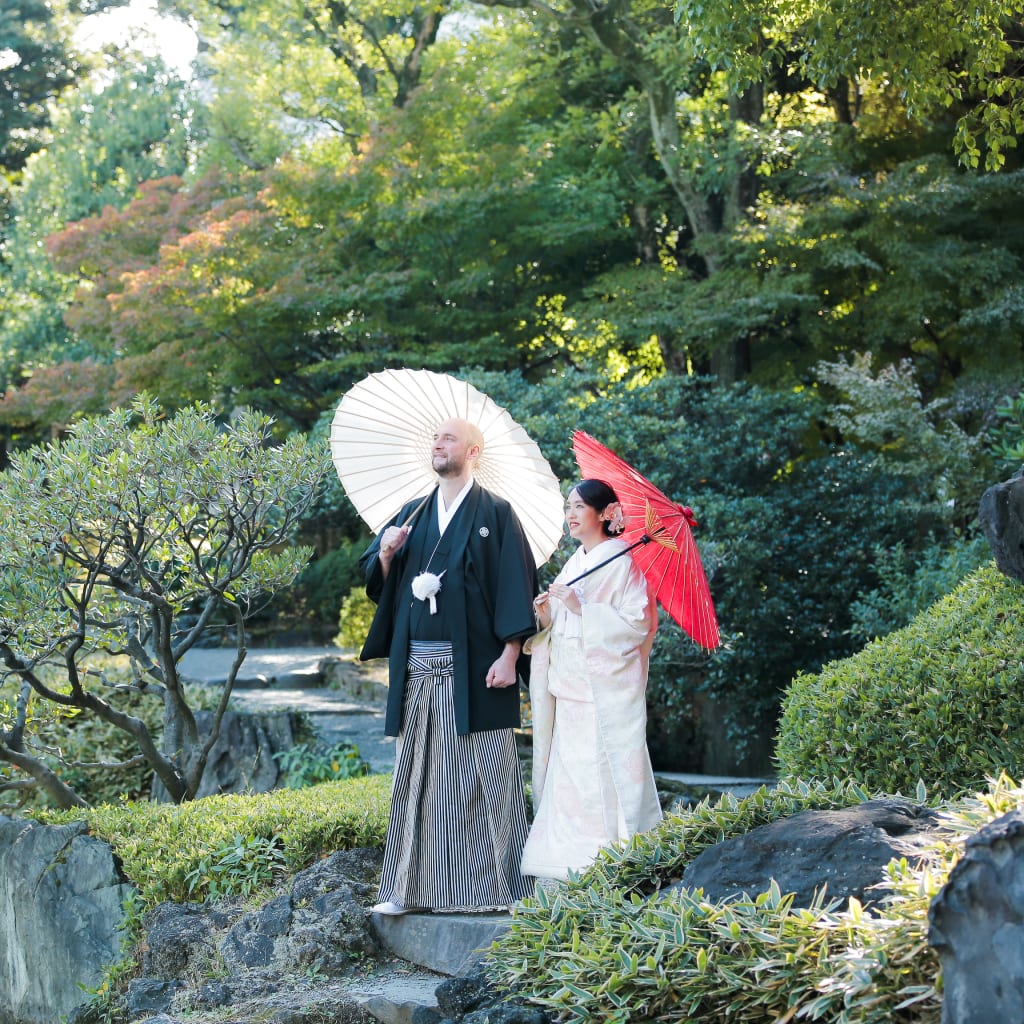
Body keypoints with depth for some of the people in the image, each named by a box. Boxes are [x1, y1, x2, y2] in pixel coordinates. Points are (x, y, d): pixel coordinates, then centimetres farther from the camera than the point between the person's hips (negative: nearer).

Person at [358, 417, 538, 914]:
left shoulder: (495, 513, 0)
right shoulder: (413, 515, 16)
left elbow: (515, 585, -6)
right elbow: (375, 580, 13)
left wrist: (510, 654, -15)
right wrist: (386, 551, -9)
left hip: (473, 667, -5)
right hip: (418, 668, 5)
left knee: (483, 775, -4)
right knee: (418, 775, 5)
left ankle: (498, 885, 1)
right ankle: (411, 886, 9)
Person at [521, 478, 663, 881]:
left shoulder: (621, 562, -6)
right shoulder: (573, 565, 17)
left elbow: (636, 624, -14)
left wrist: (581, 607, -17)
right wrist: (546, 616, -1)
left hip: (606, 694, -8)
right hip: (570, 693, 8)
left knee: (604, 783, -9)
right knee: (568, 781, 4)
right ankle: (573, 868, 6)